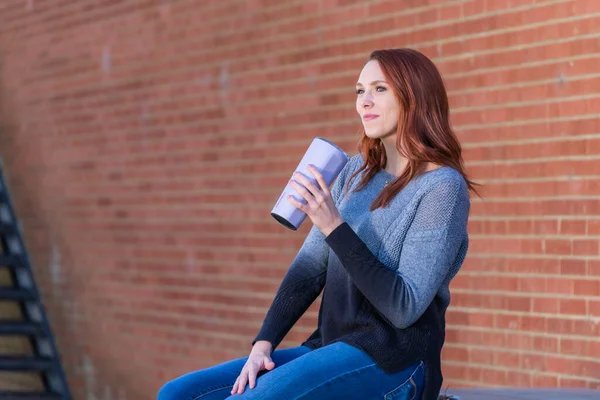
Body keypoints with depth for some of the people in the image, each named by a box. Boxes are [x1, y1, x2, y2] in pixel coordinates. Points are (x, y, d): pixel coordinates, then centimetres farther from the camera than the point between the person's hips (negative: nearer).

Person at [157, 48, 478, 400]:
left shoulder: (442, 187, -9)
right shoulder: (355, 173, 14)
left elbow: (405, 308, -17)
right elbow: (309, 266, 11)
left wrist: (335, 227, -22)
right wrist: (263, 344, -2)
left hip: (392, 362, -8)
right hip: (330, 349, 8)